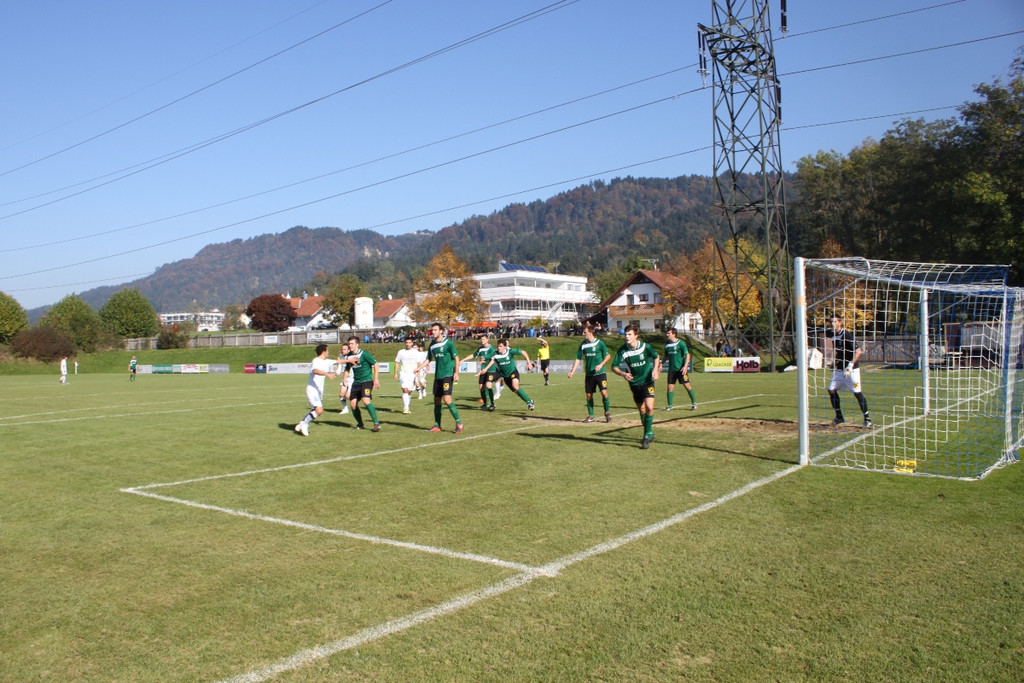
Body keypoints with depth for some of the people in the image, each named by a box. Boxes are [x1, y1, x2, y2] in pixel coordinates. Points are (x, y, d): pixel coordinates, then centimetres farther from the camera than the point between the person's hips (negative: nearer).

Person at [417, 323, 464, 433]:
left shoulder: (449, 343, -8)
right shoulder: (432, 346, 10)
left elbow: (456, 358, -7)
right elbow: (428, 360, 17)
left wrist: (456, 373, -15)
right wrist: (417, 369, 6)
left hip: (448, 375, -7)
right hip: (437, 376, 7)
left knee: (447, 399, -16)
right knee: (437, 401, 8)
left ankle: (459, 423, -7)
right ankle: (437, 425, 18)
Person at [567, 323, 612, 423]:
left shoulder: (599, 343, -6)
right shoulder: (583, 344, 4)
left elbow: (608, 356, -2)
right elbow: (578, 359, 8)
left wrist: (601, 365, -17)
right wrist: (572, 372, 0)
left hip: (600, 373, -4)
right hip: (589, 374, 4)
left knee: (604, 392, -13)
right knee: (589, 395, 6)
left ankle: (607, 413, 6)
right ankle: (590, 416, 18)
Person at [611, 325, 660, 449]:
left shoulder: (645, 347, -15)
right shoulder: (622, 350, -13)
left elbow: (656, 357, 6)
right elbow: (614, 367, -7)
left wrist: (655, 370, -8)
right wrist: (623, 374, -24)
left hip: (647, 381, -2)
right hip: (634, 382, 2)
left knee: (649, 407, -18)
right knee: (641, 409, 10)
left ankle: (647, 435, -7)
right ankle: (650, 433, 30)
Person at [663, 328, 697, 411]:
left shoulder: (680, 343, -8)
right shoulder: (667, 344, 9)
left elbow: (687, 355, -10)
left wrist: (685, 366, -19)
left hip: (681, 369, -5)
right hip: (671, 369, 5)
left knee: (687, 385, -2)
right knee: (670, 386, 0)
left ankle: (694, 403, 12)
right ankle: (669, 405, 8)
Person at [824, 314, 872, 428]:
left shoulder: (847, 334, -18)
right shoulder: (832, 334, 3)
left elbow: (858, 351, -24)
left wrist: (851, 365, -32)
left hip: (851, 369, -8)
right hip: (839, 368, 8)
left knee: (857, 393, -10)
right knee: (832, 390, 5)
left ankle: (867, 419, -2)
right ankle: (839, 417, 17)